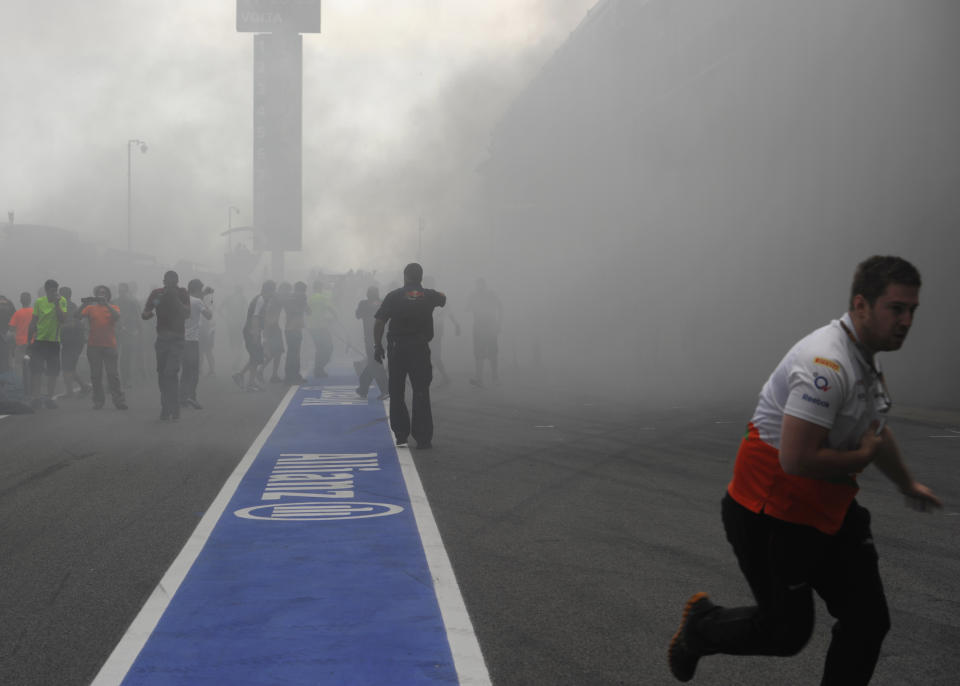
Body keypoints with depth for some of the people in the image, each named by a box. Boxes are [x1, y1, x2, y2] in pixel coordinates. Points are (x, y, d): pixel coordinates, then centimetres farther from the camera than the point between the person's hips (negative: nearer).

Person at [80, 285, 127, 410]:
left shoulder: (112, 308, 9)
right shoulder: (91, 308, 11)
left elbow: (117, 316, -13)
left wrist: (106, 303, -20)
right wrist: (83, 305, -13)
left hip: (109, 345, -2)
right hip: (93, 346, 2)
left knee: (113, 374, -5)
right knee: (95, 375, 4)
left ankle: (119, 401, -4)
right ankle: (98, 401, 10)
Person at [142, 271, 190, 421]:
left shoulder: (182, 293, -1)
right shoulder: (156, 293, 4)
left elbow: (187, 314, -13)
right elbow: (144, 315, 4)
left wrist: (176, 300, -23)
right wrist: (148, 313, -19)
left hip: (177, 339, -3)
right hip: (161, 338, 3)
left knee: (171, 373, -16)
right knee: (162, 374, 4)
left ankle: (174, 410, -13)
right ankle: (165, 410, 12)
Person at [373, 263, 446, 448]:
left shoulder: (393, 296, -1)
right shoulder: (429, 295, 4)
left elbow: (379, 322, -7)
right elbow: (443, 299, 28)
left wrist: (377, 345, 0)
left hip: (397, 349, 0)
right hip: (420, 349, 0)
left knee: (396, 393, 11)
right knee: (421, 394, 3)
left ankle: (401, 435, 13)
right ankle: (423, 438, 1)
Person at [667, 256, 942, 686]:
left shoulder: (866, 360, 8)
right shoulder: (826, 364, -27)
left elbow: (875, 429, 28)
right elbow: (796, 458, -34)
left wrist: (907, 484, 41)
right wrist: (862, 456, -17)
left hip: (830, 511, 9)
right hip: (773, 515, -9)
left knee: (868, 620, 4)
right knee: (787, 631, 5)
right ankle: (701, 626, 32)